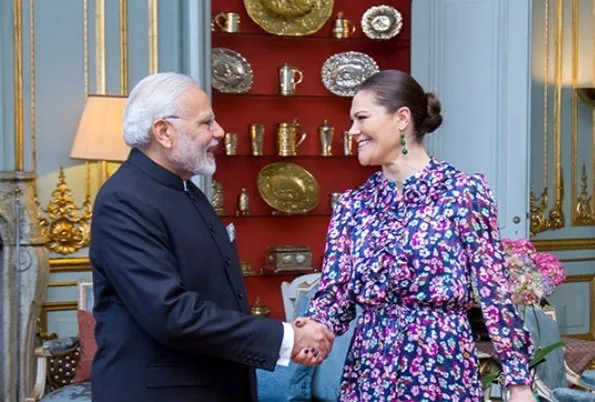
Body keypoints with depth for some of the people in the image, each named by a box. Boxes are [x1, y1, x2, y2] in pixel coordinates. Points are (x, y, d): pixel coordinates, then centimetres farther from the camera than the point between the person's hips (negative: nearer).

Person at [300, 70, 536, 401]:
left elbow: (494, 291, -7)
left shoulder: (463, 191, -7)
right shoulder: (353, 205, 5)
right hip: (369, 372, 4)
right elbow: (335, 292, 1)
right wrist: (313, 328, -20)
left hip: (443, 371, -4)